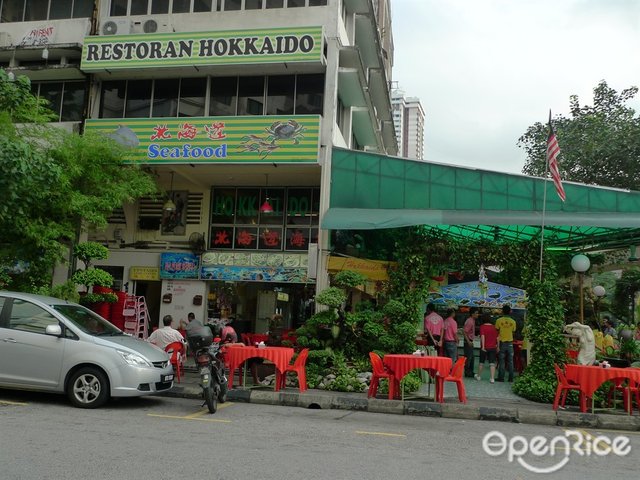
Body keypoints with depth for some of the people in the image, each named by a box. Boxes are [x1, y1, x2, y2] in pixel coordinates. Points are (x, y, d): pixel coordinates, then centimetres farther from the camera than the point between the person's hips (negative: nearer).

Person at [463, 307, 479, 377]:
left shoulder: (473, 321, 12)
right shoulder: (469, 321, -18)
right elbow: (464, 332, -23)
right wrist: (468, 341, -24)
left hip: (470, 341, 10)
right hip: (468, 341, -10)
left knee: (472, 358, 15)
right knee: (468, 357, -4)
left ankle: (470, 372, 22)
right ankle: (467, 372, 3)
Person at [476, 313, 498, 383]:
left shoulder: (482, 327, -9)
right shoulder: (494, 327, 2)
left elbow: (482, 336, -19)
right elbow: (497, 337, 4)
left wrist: (483, 346, -21)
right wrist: (497, 346, 12)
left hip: (485, 348, -2)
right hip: (493, 347, 2)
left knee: (481, 362, 14)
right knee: (492, 363, 1)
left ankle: (479, 376, 27)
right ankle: (492, 378, -7)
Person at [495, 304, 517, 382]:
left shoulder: (499, 320, -7)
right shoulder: (513, 321, 0)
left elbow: (497, 332, -3)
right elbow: (513, 332, 7)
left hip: (501, 342, -2)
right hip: (510, 343, 2)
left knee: (501, 361, 2)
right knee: (510, 361, 8)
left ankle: (501, 377, 4)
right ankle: (511, 378, 9)